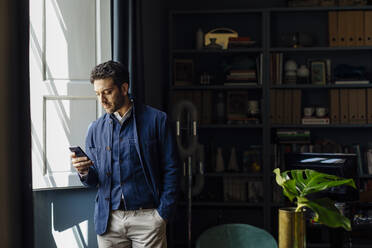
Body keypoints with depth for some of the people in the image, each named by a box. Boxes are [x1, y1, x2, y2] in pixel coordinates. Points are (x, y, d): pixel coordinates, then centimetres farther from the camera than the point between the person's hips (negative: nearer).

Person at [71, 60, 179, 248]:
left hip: (147, 217, -3)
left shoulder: (156, 120, 0)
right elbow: (93, 181, 14)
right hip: (108, 219, 3)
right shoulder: (95, 128, 10)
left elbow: (170, 170, 0)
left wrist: (163, 213, -7)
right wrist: (84, 171, -8)